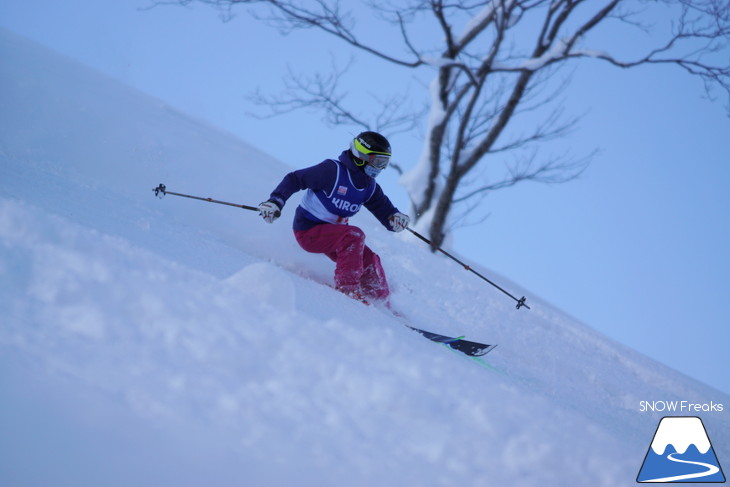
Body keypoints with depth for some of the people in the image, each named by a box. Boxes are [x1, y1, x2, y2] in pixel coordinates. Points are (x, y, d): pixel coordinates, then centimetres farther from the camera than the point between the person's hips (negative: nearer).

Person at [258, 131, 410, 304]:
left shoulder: (370, 187, 2)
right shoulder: (333, 170, -20)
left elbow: (386, 211, 2)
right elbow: (294, 179, -18)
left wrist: (396, 218, -23)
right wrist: (275, 201, -31)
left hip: (330, 233, 8)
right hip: (308, 231, -8)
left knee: (370, 260, 0)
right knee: (353, 235, -28)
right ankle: (346, 287, -25)